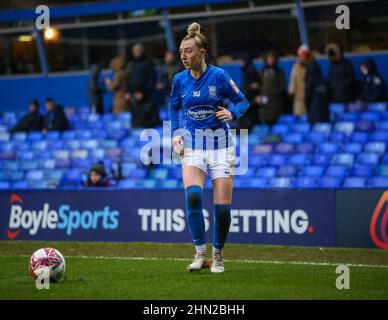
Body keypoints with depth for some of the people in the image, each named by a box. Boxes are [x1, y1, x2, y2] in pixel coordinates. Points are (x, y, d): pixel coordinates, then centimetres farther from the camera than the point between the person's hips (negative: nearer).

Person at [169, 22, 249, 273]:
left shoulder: (219, 76, -9)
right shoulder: (179, 80, 1)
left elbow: (243, 101, 0)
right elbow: (174, 108, 17)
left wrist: (232, 113, -20)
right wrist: (176, 134, 3)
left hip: (220, 144, -2)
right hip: (193, 144, 2)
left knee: (222, 206, -5)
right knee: (192, 194, -23)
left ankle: (218, 256, 17)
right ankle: (200, 254, -13)